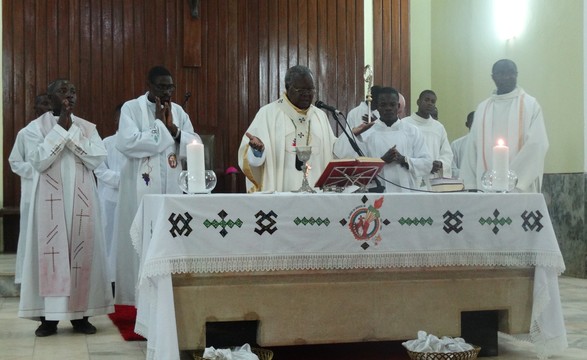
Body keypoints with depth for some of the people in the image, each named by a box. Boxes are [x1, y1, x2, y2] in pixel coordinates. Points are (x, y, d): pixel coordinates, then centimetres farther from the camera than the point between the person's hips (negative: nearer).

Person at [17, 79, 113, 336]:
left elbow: (97, 159, -6)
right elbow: (39, 161, -13)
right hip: (50, 200, -2)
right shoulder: (35, 127, 2)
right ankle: (49, 316, 4)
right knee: (50, 251, -2)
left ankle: (80, 314, 9)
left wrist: (71, 130, -9)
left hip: (80, 199, 2)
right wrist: (60, 128, -12)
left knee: (82, 250, 2)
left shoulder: (87, 127, 9)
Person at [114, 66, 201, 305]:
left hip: (172, 187, 4)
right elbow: (127, 143, -17)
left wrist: (172, 128, -9)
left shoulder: (178, 111, 12)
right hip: (141, 188, -4)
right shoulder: (131, 108, -1)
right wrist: (159, 124, -10)